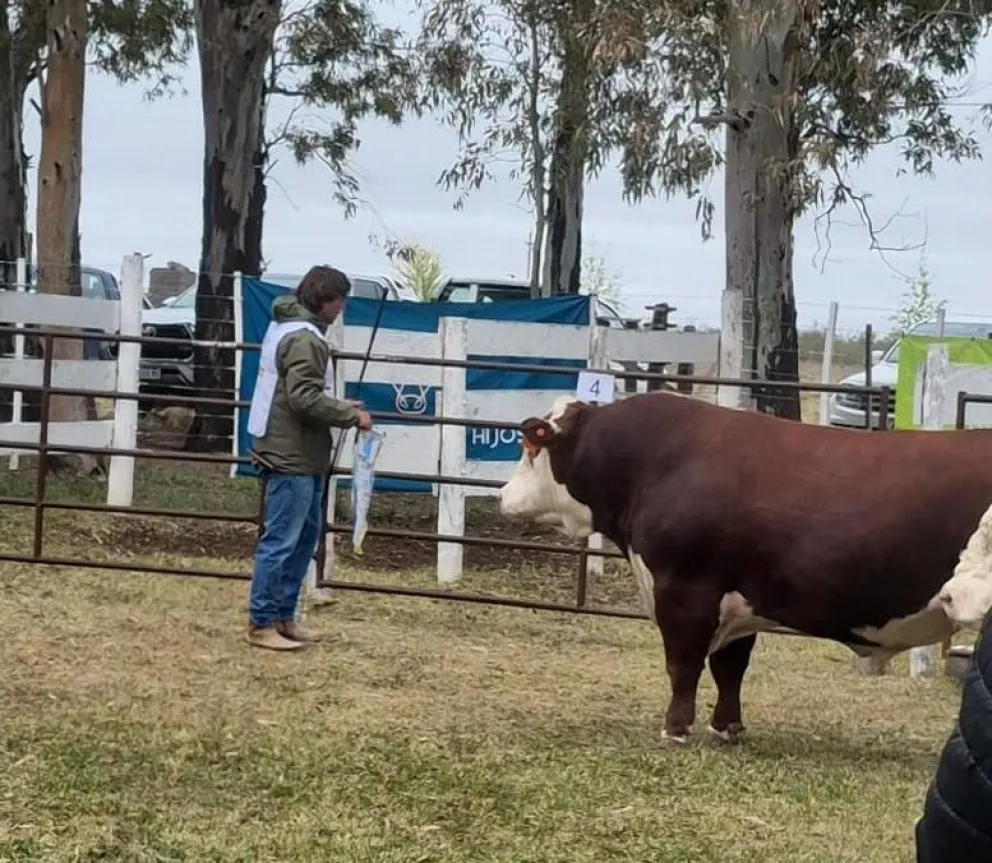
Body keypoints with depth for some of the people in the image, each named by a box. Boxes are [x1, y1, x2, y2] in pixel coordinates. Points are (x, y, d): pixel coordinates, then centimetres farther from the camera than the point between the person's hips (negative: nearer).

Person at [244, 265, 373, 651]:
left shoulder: (288, 327, 15)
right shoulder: (304, 338, -18)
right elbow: (305, 398, -24)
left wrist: (341, 408, 12)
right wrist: (351, 415, -15)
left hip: (300, 456, 11)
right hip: (292, 457, -11)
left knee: (306, 534, 17)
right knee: (281, 540, -5)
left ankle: (283, 615, 24)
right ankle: (262, 624, 2)